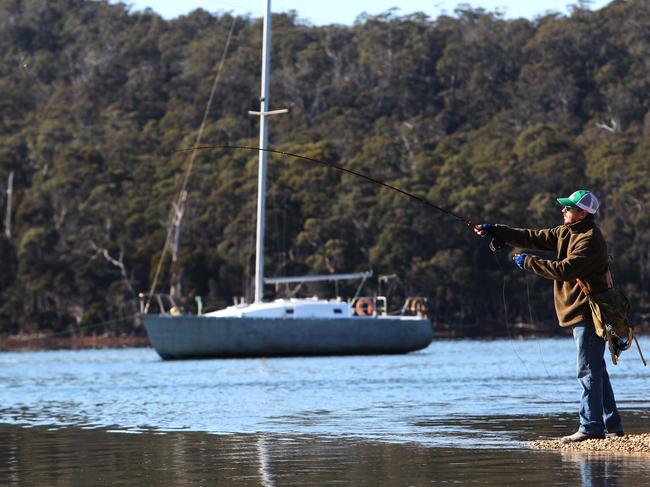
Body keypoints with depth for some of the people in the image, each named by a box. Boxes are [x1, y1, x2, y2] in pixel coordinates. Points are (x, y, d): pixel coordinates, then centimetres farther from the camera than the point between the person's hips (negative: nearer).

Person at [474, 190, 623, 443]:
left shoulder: (590, 241, -17)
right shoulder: (567, 232, 14)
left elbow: (564, 269, -24)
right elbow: (533, 238, 11)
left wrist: (529, 262, -16)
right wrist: (494, 231, 5)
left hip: (588, 314, -10)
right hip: (580, 313, 10)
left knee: (589, 371, -10)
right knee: (596, 370, 13)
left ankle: (591, 426, -10)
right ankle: (611, 424, 19)